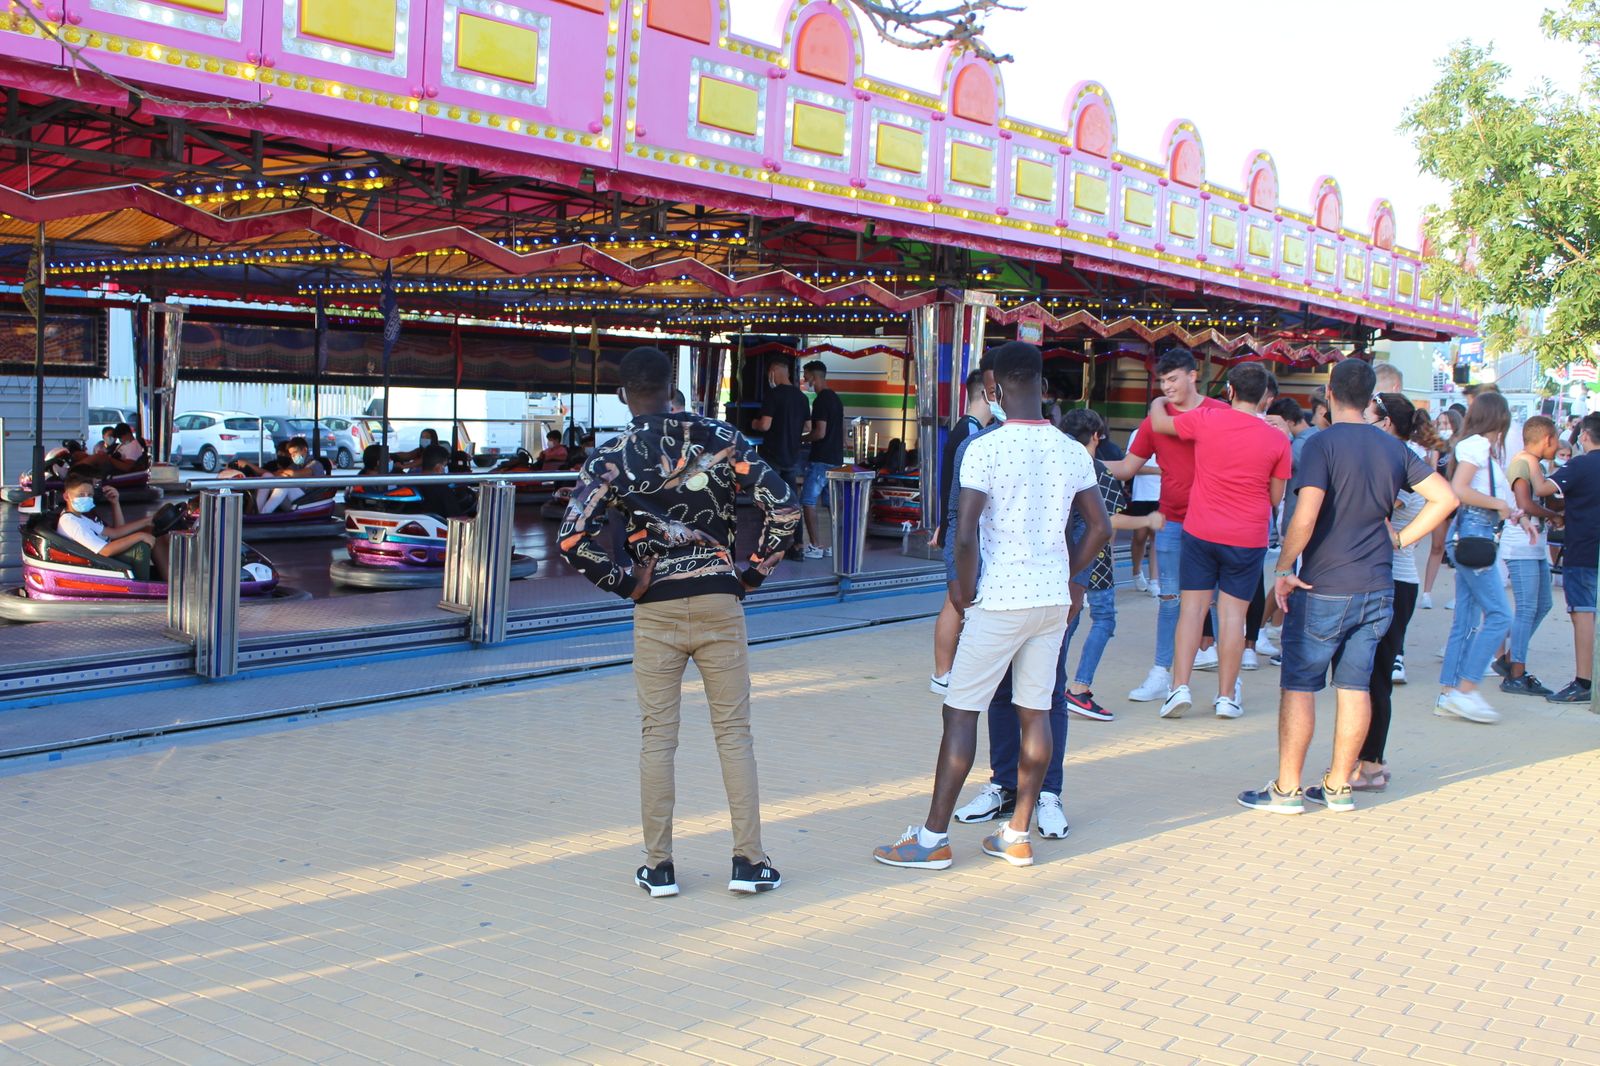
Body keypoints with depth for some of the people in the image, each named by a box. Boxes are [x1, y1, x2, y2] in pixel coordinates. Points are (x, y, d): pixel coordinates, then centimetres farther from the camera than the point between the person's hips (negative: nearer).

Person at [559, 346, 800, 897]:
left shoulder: (610, 458, -3)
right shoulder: (718, 437, 0)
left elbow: (573, 539, -12)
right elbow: (784, 507, -6)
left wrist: (625, 582, -1)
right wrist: (754, 572, 3)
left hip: (656, 609, -1)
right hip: (720, 602, 1)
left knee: (657, 737, 8)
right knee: (733, 732, 8)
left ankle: (658, 867, 13)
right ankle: (749, 861, 10)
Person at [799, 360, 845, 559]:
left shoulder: (821, 401, -14)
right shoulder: (835, 398, 16)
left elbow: (820, 432, -19)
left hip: (821, 460, -9)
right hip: (836, 459, 9)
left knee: (808, 502, -7)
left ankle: (815, 546, -9)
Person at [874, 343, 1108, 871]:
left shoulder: (985, 448, -13)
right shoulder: (1072, 451, 4)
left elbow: (965, 532, -19)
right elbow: (1100, 528, 9)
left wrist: (964, 589, -4)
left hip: (1000, 600, -5)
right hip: (1053, 600, 6)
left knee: (960, 712, 2)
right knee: (1035, 712, 11)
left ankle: (934, 837, 5)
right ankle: (1018, 835, 17)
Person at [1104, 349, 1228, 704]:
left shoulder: (1220, 413, -1)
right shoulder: (1156, 419, 5)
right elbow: (1126, 468, 8)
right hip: (1172, 520, 2)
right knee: (1170, 596, 3)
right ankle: (1161, 674, 8)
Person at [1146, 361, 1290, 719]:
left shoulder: (1205, 419, -7)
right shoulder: (1277, 440, -5)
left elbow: (1159, 423, 10)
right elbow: (1276, 497, 4)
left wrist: (1158, 402, 31)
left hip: (1201, 532, 0)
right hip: (1248, 538, 0)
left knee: (1192, 608, 7)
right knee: (1233, 613, 5)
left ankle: (1180, 687, 0)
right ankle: (1226, 696, 10)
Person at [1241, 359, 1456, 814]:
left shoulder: (1324, 444, -12)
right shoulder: (1393, 448, 6)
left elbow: (1305, 516, -22)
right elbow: (1445, 498, 7)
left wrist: (1283, 569, -11)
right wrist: (1400, 539, 9)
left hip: (1323, 589, -5)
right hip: (1377, 589, 6)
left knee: (1299, 686, 2)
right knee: (1355, 686, 11)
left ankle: (1286, 789, 5)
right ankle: (1339, 787, 17)